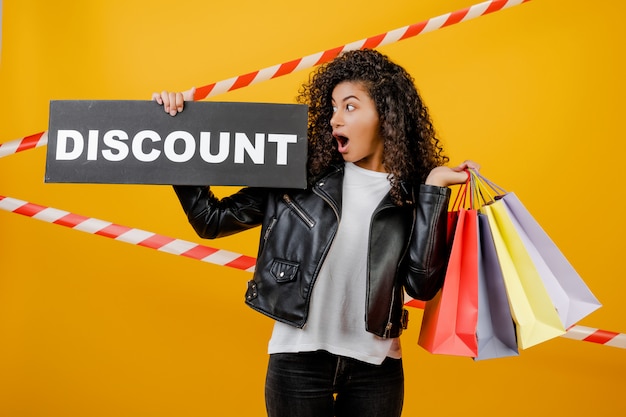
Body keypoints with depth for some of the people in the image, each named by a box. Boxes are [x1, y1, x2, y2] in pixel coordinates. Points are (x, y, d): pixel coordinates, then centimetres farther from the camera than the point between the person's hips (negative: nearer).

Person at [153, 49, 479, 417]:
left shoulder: (413, 194, -2)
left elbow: (422, 284, -13)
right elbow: (212, 220, -2)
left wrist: (433, 189, -12)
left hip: (376, 366, 1)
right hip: (297, 359, 0)